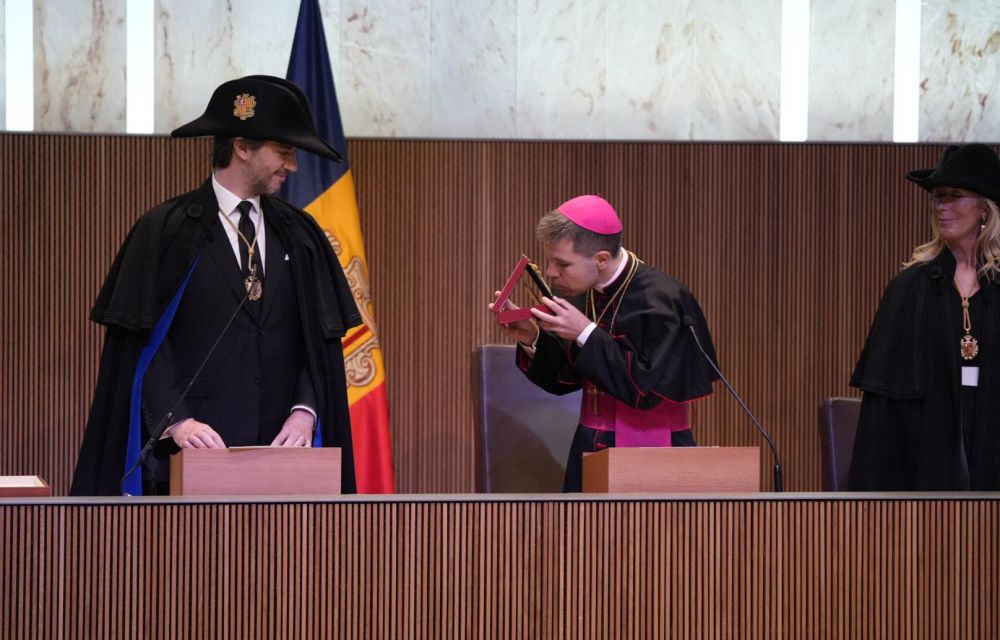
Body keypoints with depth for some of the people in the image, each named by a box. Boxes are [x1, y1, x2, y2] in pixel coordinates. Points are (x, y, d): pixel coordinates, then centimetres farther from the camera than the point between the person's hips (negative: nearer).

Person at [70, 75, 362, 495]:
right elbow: (141, 342, -6)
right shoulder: (166, 232, -1)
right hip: (191, 455, -4)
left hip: (280, 447, 4)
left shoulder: (300, 236, 12)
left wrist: (305, 410, -6)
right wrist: (176, 420, -18)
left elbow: (321, 338, 10)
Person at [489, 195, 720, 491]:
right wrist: (532, 339, -6)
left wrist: (586, 335, -22)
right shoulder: (593, 296, 4)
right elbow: (567, 380, 12)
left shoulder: (660, 300, -17)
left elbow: (651, 388, -22)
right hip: (593, 451, 7)